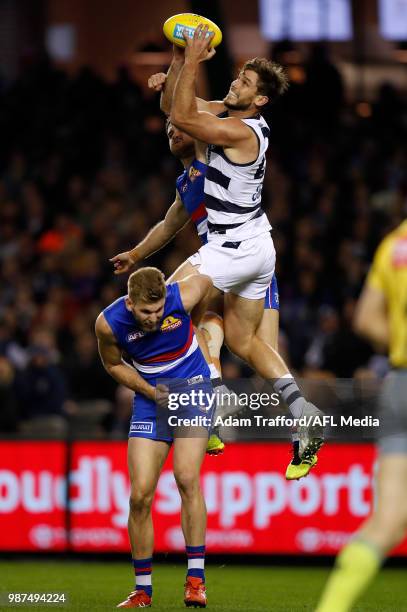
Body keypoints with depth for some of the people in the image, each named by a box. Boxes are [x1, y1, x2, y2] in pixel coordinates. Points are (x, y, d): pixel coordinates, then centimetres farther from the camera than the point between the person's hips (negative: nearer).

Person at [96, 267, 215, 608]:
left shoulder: (182, 297, -23)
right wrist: (148, 390, -12)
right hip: (150, 397, 2)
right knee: (140, 496, -7)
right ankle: (143, 590, 5)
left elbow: (207, 281, 2)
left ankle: (196, 580, -18)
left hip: (192, 387, -2)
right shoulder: (109, 323, -19)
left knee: (187, 477, -21)